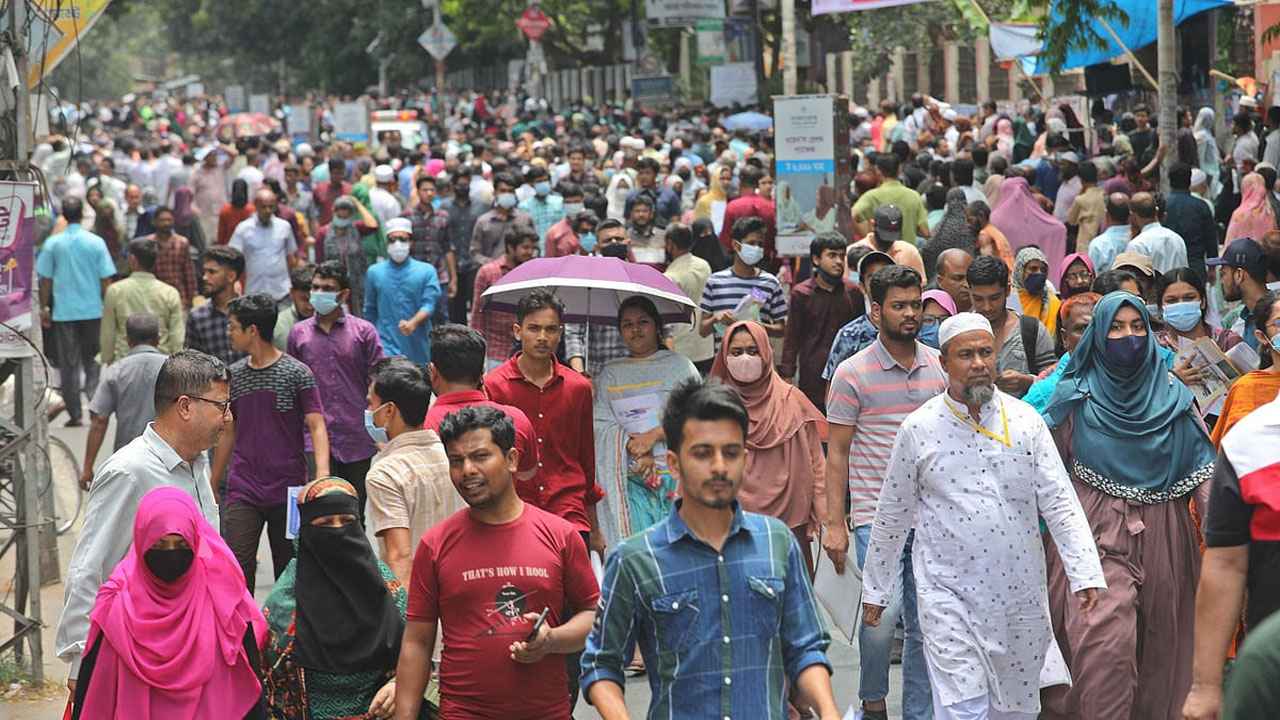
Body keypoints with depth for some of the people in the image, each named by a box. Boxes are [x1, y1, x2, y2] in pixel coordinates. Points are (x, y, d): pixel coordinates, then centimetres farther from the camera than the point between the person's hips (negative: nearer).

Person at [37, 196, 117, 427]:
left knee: (69, 364, 6)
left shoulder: (53, 243, -4)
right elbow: (106, 279, -3)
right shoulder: (96, 242, -4)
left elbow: (45, 279, 0)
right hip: (93, 310, 0)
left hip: (63, 311, 0)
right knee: (92, 360, 14)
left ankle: (75, 414, 5)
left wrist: (44, 308, 9)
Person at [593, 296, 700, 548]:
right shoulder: (610, 374, 16)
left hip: (675, 471, -1)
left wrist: (653, 436, -10)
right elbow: (602, 424, 4)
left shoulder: (678, 365, 9)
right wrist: (636, 449, -11)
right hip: (630, 476, 1)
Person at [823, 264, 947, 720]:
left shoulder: (939, 366, 8)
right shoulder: (853, 373, -3)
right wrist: (834, 523, -5)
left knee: (924, 623, 7)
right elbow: (837, 452, 0)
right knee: (884, 608, -18)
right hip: (876, 512, -4)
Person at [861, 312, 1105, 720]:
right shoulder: (919, 429, -2)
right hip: (949, 595, -2)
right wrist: (875, 590, 10)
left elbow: (1059, 503, -3)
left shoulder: (1025, 421, 1)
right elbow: (892, 516, 6)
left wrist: (1085, 574, -13)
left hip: (1019, 592, 2)